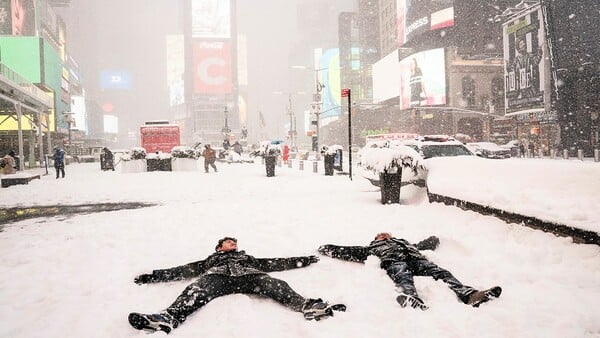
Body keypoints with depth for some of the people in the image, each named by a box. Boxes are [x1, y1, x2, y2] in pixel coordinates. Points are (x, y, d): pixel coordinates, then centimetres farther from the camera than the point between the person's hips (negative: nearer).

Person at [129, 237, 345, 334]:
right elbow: (184, 270, 31)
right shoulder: (210, 260, 41)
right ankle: (167, 319, -62)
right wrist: (154, 276, 21)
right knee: (196, 292, -35)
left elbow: (275, 264, 37)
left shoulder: (247, 258, 43)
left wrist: (302, 261, 31)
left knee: (275, 285, -30)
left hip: (248, 276, 1)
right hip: (217, 276, -1)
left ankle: (308, 307, -54)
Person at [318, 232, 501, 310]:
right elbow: (350, 251, 28)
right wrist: (327, 249, 25)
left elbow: (425, 245, 48)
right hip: (393, 260, -4)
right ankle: (411, 299, -71)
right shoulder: (373, 247, 34)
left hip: (416, 258, 4)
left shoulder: (404, 241, 45)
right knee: (403, 278, -38)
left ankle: (469, 294, -46)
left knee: (442, 272, -23)